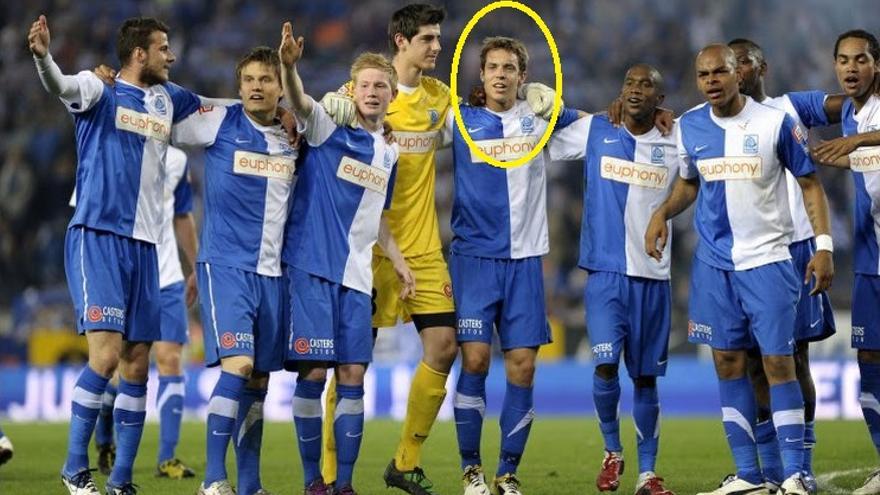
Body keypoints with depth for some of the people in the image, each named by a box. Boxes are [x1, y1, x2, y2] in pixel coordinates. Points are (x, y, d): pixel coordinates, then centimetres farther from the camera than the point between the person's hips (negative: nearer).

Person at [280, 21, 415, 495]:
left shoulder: (388, 154, 15)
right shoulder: (328, 128, -2)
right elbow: (299, 101, -23)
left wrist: (398, 261, 19)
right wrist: (288, 66, -43)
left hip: (355, 277, 5)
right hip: (311, 266, -5)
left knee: (352, 376, 1)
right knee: (313, 372, -7)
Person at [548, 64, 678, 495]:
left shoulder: (675, 145, 5)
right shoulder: (594, 131, 3)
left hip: (653, 276, 1)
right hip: (604, 271, -1)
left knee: (645, 376, 5)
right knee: (606, 365, -15)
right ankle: (612, 452, 8)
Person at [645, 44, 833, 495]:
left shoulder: (775, 123, -8)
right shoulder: (689, 127, 3)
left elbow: (809, 183, -1)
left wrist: (823, 245, -10)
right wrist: (663, 213, -1)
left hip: (767, 259, -4)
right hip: (714, 263, 4)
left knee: (778, 363, -7)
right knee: (728, 365, 5)